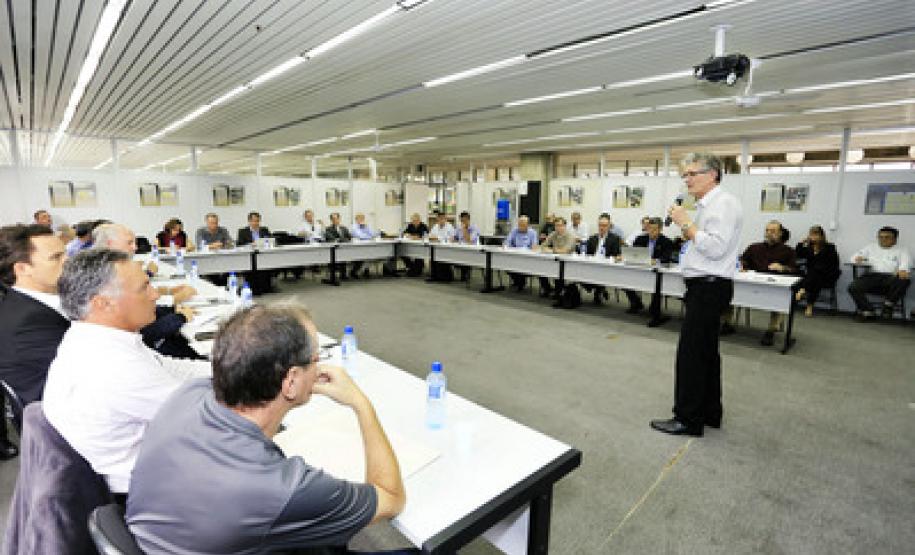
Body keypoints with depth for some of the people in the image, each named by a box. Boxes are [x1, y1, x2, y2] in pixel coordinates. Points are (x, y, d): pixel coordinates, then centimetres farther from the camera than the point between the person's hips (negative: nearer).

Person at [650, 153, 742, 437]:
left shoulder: (724, 203, -13)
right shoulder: (707, 204, 17)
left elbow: (716, 248, -23)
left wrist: (687, 223, -18)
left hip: (710, 287, -10)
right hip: (704, 286, 10)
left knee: (691, 353, -7)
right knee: (706, 351, 15)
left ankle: (688, 419, 3)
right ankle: (710, 412, 27)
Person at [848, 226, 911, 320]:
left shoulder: (901, 250, 20)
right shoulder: (871, 247, 28)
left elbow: (905, 262, -1)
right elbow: (854, 257, 21)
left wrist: (902, 270, -27)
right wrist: (857, 258, -7)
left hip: (891, 277, -1)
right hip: (873, 276, 1)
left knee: (905, 280, -36)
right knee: (853, 287, -28)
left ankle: (888, 306, -17)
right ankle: (868, 312, -15)